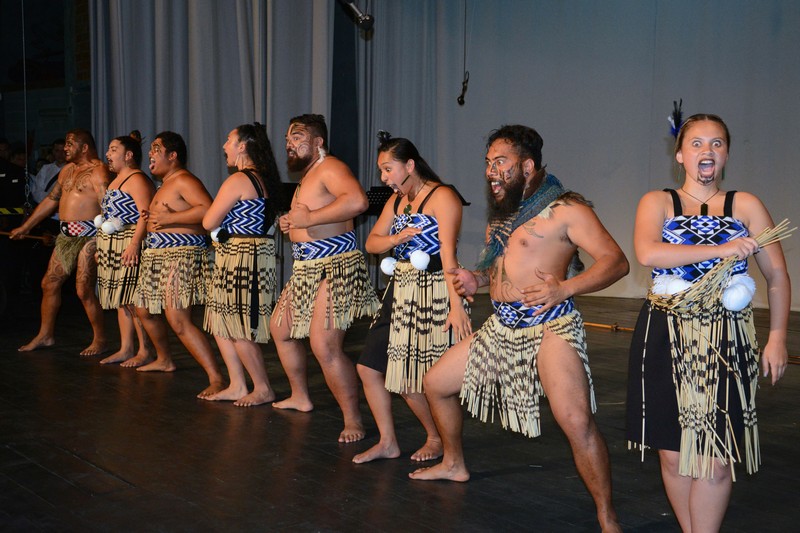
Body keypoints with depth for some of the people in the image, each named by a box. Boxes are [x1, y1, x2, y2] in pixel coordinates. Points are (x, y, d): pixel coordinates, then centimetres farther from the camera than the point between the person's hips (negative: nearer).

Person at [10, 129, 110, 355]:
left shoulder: (97, 171, -12)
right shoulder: (67, 169, 17)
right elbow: (51, 200, 26)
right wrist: (26, 227, 29)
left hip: (88, 235, -9)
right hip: (67, 234, 9)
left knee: (84, 290, -8)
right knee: (49, 283, 11)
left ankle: (99, 340, 6)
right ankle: (46, 335, 25)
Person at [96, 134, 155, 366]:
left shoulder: (137, 180, -11)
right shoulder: (116, 180, 21)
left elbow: (145, 215, -21)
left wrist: (135, 243, -31)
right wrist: (101, 248, 22)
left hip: (129, 246, -10)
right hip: (112, 248, 10)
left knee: (133, 300, -10)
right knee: (121, 300, 11)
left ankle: (145, 351, -4)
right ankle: (126, 349, 16)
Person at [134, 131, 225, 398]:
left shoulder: (183, 180, -11)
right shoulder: (165, 184, 22)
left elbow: (207, 209, -26)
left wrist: (168, 218, -22)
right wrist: (151, 217, 14)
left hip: (181, 255, -11)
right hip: (157, 255, 11)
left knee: (178, 321, -20)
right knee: (144, 309, 24)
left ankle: (216, 378, -21)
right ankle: (164, 360, 43)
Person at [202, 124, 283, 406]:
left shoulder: (238, 180, -15)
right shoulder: (263, 178, 14)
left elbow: (209, 222, -13)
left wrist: (213, 211, 8)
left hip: (243, 256, -10)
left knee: (239, 329, -2)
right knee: (220, 322, 14)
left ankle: (263, 389, 9)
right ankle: (237, 386, 18)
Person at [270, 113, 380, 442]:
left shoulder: (329, 168, -14)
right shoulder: (307, 175, 19)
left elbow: (357, 200, -34)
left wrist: (309, 218, -28)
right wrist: (290, 223, 10)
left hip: (335, 268, -11)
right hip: (305, 269, 11)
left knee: (324, 347, -19)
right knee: (280, 329, 23)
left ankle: (353, 421, -8)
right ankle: (300, 397, 39)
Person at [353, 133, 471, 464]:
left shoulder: (442, 198, -13)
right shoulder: (396, 200, 13)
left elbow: (448, 254, -21)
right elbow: (372, 243, 13)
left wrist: (456, 306, -26)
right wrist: (397, 238, -9)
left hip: (432, 294, -9)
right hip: (400, 291, 9)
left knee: (412, 380, -6)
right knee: (369, 367, 6)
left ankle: (438, 439, 19)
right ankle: (387, 443, 18)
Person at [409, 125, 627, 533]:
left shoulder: (564, 208, -9)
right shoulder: (503, 214, 17)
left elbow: (616, 261, -15)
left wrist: (565, 288, -28)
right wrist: (476, 279, 6)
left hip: (550, 327, -8)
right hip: (501, 328, 9)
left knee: (577, 424, -24)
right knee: (435, 384, 15)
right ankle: (454, 464, 37)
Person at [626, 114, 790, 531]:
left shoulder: (745, 206, 6)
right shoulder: (658, 203, 4)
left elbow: (777, 275, 8)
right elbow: (647, 253, -17)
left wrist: (777, 338, 0)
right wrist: (721, 249, -19)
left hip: (726, 344, 0)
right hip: (666, 341, 0)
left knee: (714, 457, -2)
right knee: (673, 453, 5)